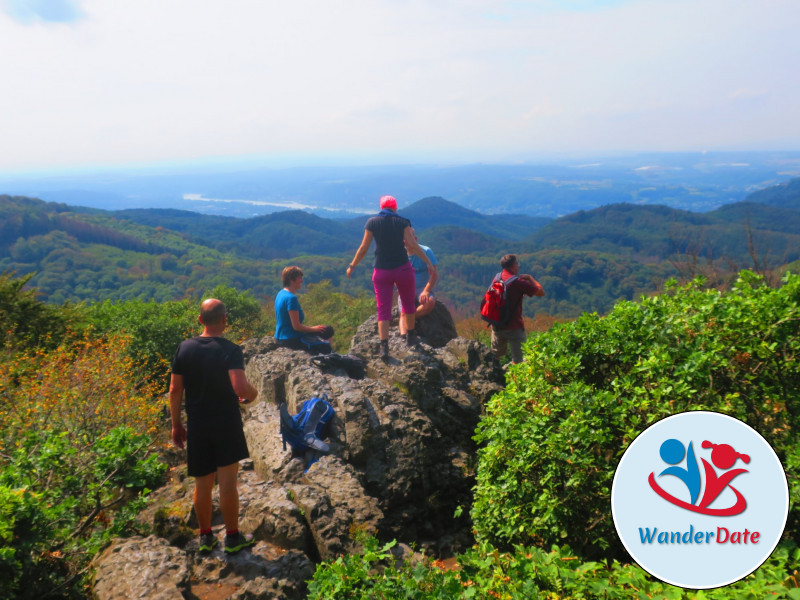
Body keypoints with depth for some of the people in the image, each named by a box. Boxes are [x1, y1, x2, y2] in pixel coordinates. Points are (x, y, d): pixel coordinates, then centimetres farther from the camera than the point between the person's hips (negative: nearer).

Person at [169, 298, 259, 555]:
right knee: (228, 482, 5)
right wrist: (253, 393, -4)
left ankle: (205, 537, 27)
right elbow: (240, 388, -27)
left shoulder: (184, 348, -1)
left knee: (202, 484, 15)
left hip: (196, 427, 4)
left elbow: (175, 391, 2)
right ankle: (233, 537, 15)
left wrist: (176, 424, 12)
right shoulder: (230, 350, -15)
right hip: (226, 424, -4)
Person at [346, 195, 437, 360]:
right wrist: (429, 262, -7)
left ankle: (384, 347, -12)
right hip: (403, 268, 0)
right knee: (408, 303, 21)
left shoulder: (372, 222, 0)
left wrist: (352, 266, 10)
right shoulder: (402, 222, -1)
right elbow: (412, 245, -11)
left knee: (383, 310, 2)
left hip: (381, 271, 0)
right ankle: (410, 337, 35)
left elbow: (364, 248, -1)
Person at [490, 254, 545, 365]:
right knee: (518, 359, 1)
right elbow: (541, 292, -11)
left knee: (495, 355, 22)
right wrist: (530, 278, 1)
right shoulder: (518, 282, -17)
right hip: (513, 326, -7)